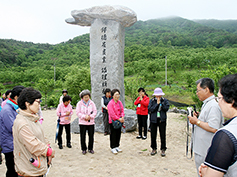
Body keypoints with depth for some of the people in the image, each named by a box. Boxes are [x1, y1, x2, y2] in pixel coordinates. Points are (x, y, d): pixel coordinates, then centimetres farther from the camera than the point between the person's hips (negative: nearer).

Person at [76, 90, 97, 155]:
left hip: (91, 122, 2)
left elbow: (95, 111, 2)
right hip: (82, 122, -2)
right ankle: (84, 149, 17)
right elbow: (78, 113, -6)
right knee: (83, 136, 3)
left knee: (91, 136, 6)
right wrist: (84, 116, -18)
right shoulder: (79, 103, 0)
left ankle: (90, 148, 21)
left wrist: (90, 116, -14)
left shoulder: (92, 103, 6)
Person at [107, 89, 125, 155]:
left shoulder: (119, 102, 6)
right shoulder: (110, 103, -15)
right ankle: (113, 148, 13)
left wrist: (122, 117, -12)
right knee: (113, 135, 2)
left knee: (118, 134, 13)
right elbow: (112, 113, -19)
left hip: (119, 121, 6)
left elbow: (122, 110, 5)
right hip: (113, 121, -6)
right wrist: (118, 119, -18)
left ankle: (117, 146, 26)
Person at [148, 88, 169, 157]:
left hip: (162, 120, -1)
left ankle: (163, 149, 17)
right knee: (153, 135, 8)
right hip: (153, 120, 1)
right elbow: (150, 109, -11)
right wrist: (157, 104, -15)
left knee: (163, 135, 2)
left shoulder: (165, 100, 2)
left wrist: (160, 102, -15)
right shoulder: (151, 101, 2)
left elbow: (166, 108, -10)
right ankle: (154, 149, 24)